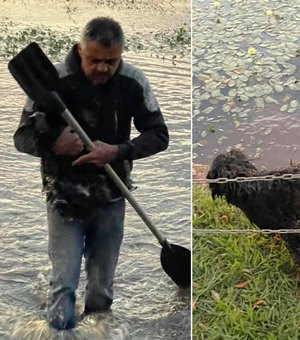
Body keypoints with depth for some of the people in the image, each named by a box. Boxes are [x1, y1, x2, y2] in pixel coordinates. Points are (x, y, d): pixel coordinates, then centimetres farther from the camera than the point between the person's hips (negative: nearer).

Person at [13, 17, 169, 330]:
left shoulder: (133, 81, -9)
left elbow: (158, 135, -3)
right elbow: (22, 137, -8)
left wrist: (117, 151, -21)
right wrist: (52, 143, -31)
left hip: (112, 198, 3)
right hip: (65, 197, -2)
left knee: (102, 287, 13)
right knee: (63, 284, -2)